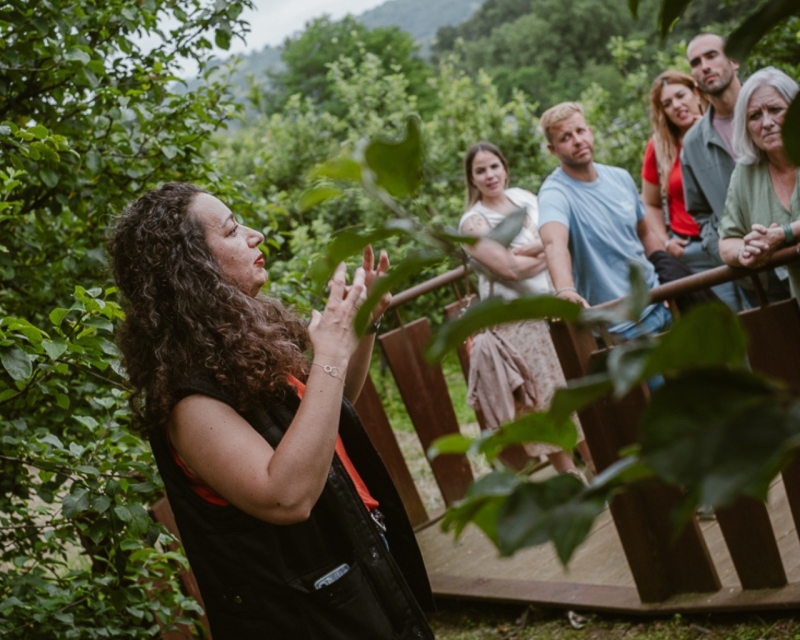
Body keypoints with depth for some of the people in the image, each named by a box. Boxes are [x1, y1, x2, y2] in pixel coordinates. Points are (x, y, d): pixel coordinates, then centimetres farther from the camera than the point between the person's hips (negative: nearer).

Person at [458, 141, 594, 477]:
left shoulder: (524, 198, 8)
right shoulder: (473, 222, -9)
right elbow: (510, 268, -18)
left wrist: (527, 251, -17)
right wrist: (547, 251, -7)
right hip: (516, 321, -5)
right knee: (546, 401, 2)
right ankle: (571, 478, 12)